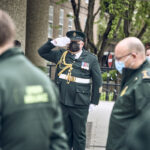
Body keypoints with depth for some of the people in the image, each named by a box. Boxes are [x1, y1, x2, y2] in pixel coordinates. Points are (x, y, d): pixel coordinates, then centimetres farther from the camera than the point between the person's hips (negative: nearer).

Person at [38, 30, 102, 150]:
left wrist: (94, 102, 1)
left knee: (79, 135, 7)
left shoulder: (91, 59, 2)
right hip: (62, 103, 3)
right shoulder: (61, 55, 8)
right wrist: (54, 42, -2)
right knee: (65, 134, 13)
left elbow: (97, 82, 4)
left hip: (80, 105, -2)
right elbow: (42, 52, 14)